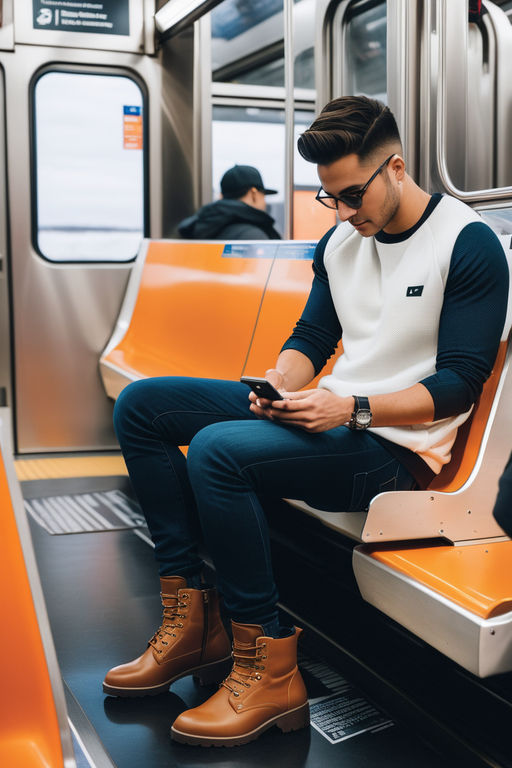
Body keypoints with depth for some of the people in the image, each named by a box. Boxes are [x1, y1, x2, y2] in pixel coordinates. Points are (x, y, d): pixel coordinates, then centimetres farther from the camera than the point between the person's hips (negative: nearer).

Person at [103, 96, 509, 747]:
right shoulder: (340, 241, 11)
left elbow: (459, 384, -13)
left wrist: (352, 409, -24)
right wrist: (282, 388, -6)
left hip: (395, 445, -8)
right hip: (331, 416, 9)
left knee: (217, 450, -32)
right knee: (140, 406, -1)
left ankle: (268, 671, -19)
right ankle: (189, 616, -4)